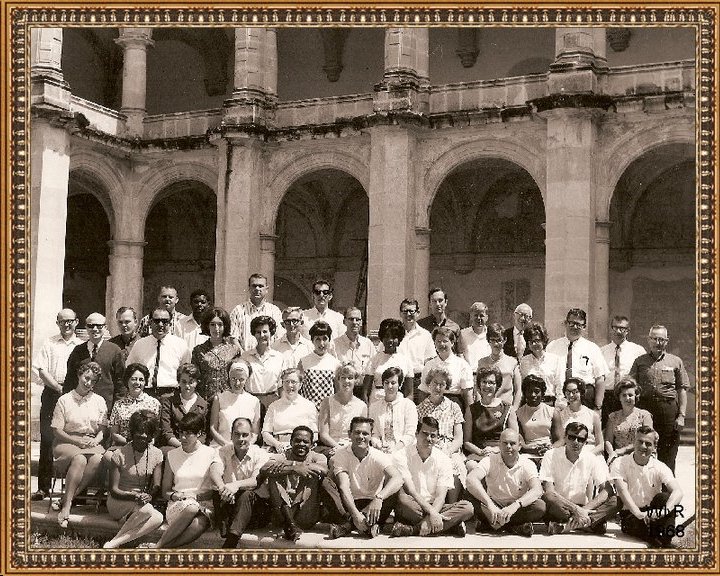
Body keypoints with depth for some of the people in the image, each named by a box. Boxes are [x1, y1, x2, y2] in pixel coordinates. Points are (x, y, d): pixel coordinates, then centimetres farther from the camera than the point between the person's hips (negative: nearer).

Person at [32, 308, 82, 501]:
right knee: (47, 439, -3)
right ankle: (43, 487, 2)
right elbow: (42, 371, 1)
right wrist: (60, 388, -9)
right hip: (51, 394, 0)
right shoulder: (49, 344, 9)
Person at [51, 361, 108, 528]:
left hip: (92, 443, 3)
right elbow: (57, 430, -1)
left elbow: (103, 429, 12)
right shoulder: (65, 400, 3)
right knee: (79, 459, -37)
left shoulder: (99, 401, 13)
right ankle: (66, 507, -34)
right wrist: (77, 441, -13)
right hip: (67, 442, -3)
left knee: (97, 459, -33)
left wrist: (96, 440, -9)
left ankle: (67, 499, -27)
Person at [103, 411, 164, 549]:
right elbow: (113, 490, -11)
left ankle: (114, 543, -23)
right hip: (117, 503, -4)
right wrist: (131, 496, -31)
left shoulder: (156, 454, 1)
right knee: (146, 510, -36)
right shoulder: (119, 455, -11)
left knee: (158, 518, -30)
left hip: (143, 501, 4)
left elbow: (157, 486, -2)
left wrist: (149, 496, -26)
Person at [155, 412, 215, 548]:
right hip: (177, 506, 1)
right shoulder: (172, 455, 12)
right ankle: (159, 546, -32)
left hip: (204, 505, -1)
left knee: (198, 525, -38)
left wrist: (196, 496, -10)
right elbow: (165, 492, 16)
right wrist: (174, 495, -5)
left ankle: (158, 547, -31)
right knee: (191, 507, -37)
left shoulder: (211, 454, 6)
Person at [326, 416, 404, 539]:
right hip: (350, 505, 0)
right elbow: (344, 487, -21)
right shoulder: (340, 456, -7)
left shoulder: (378, 457, -8)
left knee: (395, 489, -25)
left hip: (374, 506, 0)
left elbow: (398, 479, -26)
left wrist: (378, 498, -45)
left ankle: (349, 524, -31)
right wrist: (355, 514, -38)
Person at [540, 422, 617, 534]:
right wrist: (576, 509, -26)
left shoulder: (591, 459, 0)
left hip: (582, 507, 4)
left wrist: (585, 509, -23)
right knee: (546, 499, -37)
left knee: (615, 502, -21)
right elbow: (549, 492, -18)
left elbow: (607, 489, -8)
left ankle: (565, 525, -27)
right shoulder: (551, 456, -8)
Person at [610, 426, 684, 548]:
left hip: (653, 512, 2)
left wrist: (666, 510, -42)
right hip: (630, 515, -2)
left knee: (664, 497, -28)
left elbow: (677, 492, -20)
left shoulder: (659, 467, -4)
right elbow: (623, 492, -21)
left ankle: (665, 543, -33)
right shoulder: (620, 464, -6)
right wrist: (639, 514, -39)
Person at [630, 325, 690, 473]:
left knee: (667, 456, 1)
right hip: (644, 407, 1)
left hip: (669, 409, 0)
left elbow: (682, 389, 7)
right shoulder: (639, 361, 11)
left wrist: (681, 415, -2)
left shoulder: (675, 362, 9)